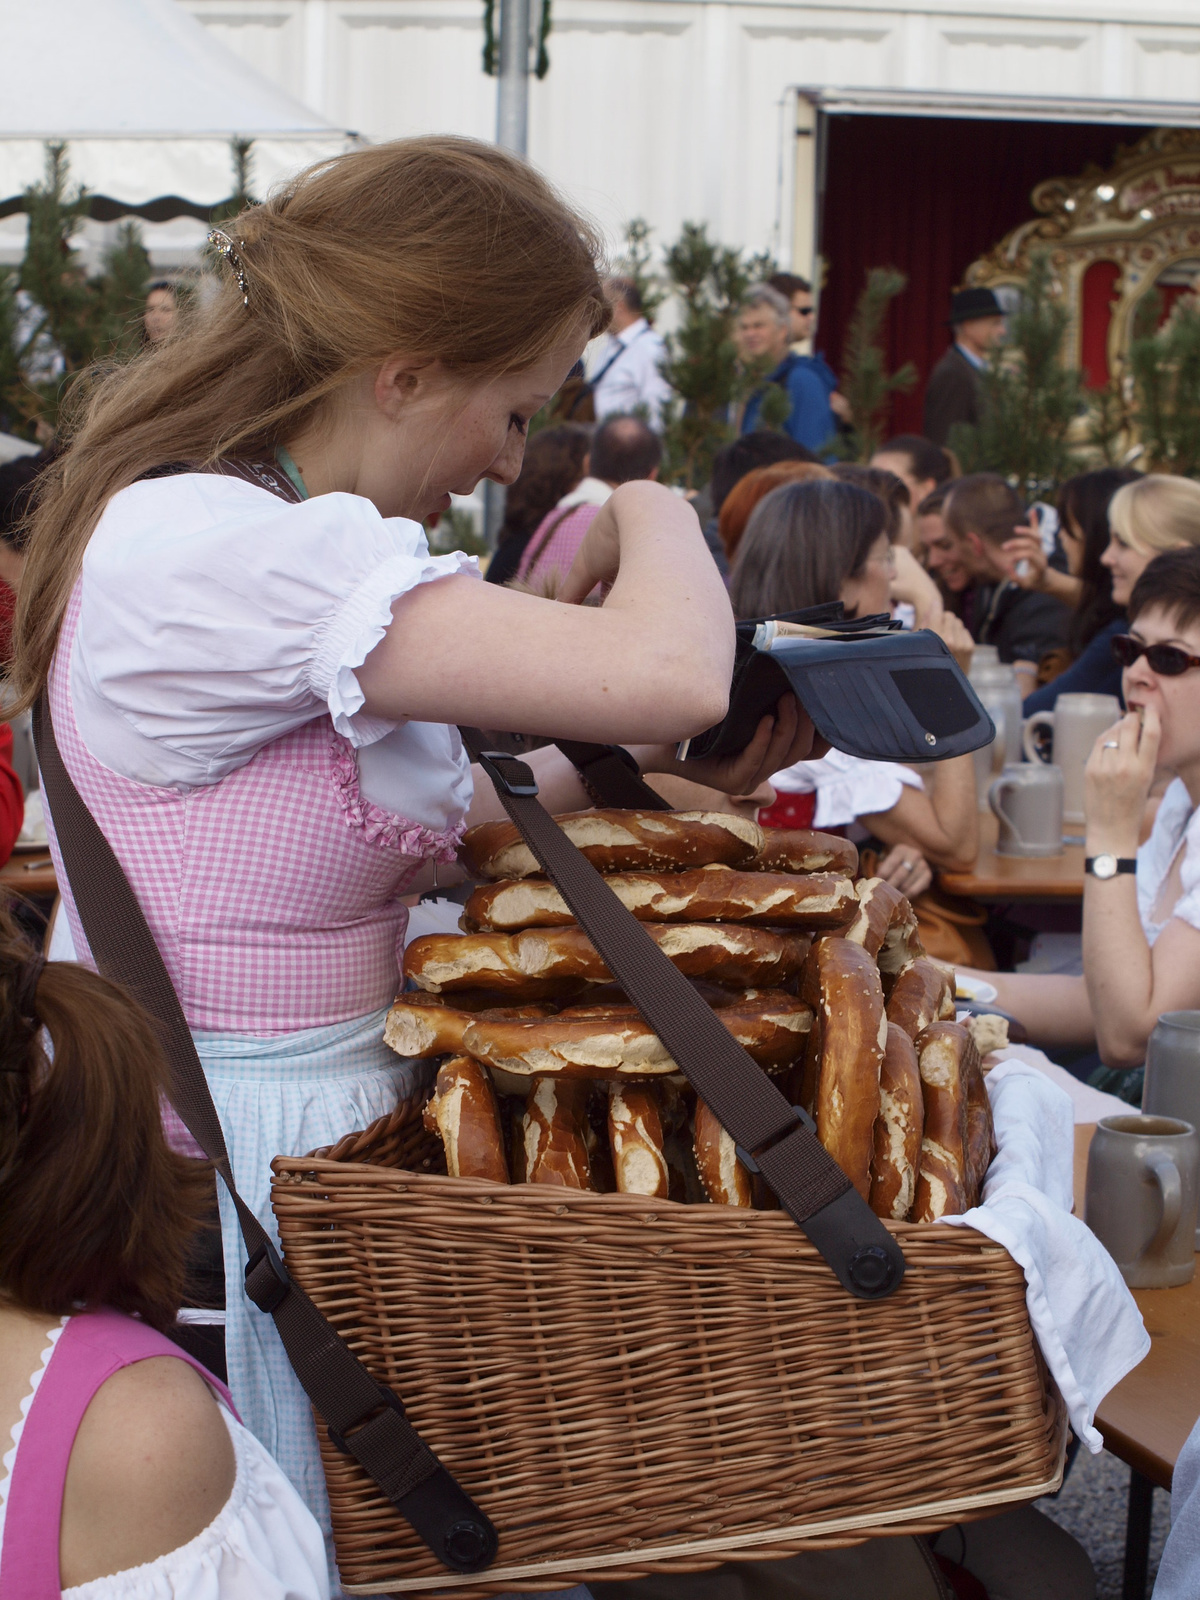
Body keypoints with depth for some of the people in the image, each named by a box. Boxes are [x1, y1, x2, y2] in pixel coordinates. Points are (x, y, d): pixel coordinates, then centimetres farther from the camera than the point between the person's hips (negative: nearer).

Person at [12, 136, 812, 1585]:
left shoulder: (239, 531, 7)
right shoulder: (203, 548, -25)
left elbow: (398, 833, 12)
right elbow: (665, 671, -33)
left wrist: (649, 772, 3)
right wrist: (651, 516, -11)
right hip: (234, 1165, -10)